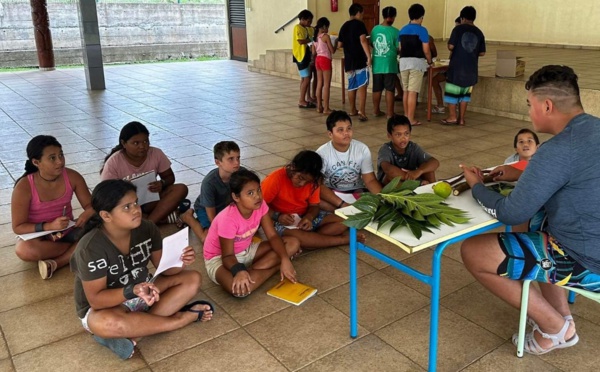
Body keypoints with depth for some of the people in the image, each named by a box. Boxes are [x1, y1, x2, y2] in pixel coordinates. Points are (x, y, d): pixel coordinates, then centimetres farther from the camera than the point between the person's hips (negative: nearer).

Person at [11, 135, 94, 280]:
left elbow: (90, 205, -5)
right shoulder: (24, 187, -21)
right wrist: (49, 226, -31)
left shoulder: (72, 177, -13)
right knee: (23, 250, -37)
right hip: (38, 235, -2)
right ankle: (78, 248, -15)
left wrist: (87, 213, -30)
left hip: (67, 231, 3)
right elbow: (18, 227, -16)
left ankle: (55, 263, -23)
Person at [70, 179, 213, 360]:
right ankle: (181, 318, -20)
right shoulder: (91, 248, -26)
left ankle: (131, 333, -21)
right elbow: (96, 299, -26)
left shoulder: (147, 228, -12)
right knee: (104, 323, -40)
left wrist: (180, 262, -29)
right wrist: (132, 291, -42)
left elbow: (164, 267, -6)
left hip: (143, 293, 6)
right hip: (104, 305, -5)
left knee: (193, 279, -10)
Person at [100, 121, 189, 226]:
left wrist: (162, 183, -21)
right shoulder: (114, 162, -14)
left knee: (181, 189, -22)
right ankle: (165, 215, -28)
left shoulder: (156, 154, -8)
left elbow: (169, 177, 3)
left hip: (150, 200, 2)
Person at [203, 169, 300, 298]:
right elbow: (228, 256, -26)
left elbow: (273, 236, -11)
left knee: (293, 243, -6)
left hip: (246, 251, 7)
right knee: (239, 287, -40)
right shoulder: (228, 219, -32)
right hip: (219, 258, -6)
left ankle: (251, 271, -13)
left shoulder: (260, 205, -15)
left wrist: (285, 259, -27)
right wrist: (239, 271, -48)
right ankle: (275, 266, -14)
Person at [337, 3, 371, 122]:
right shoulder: (359, 24, -6)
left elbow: (339, 45, 17)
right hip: (360, 60, -7)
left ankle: (353, 110, 24)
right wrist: (369, 56, -20)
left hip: (349, 60, 7)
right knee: (362, 86, -10)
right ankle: (361, 111, -20)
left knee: (352, 86, 15)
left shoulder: (344, 26, 14)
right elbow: (363, 41, -18)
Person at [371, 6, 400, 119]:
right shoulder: (394, 31, -11)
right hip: (389, 65, -4)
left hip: (377, 64, 4)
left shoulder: (375, 29, 0)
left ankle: (376, 111, 24)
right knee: (389, 89, 2)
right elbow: (399, 48, -8)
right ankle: (389, 113, 5)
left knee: (377, 89, 13)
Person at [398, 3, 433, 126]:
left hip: (403, 62, 5)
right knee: (412, 92, -5)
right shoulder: (421, 30, -8)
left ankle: (406, 116, 20)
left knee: (406, 91, 13)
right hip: (416, 62, -5)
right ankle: (411, 119, -3)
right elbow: (426, 50, -9)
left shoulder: (402, 30, 9)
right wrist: (430, 62, 7)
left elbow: (400, 48, 10)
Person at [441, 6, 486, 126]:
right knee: (465, 93, 10)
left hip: (457, 66, -4)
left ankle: (452, 117, 3)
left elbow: (450, 46, -11)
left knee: (452, 91, 5)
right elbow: (482, 53, 7)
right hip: (471, 68, 4)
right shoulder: (479, 32, 6)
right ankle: (461, 119, 11)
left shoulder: (458, 29, -5)